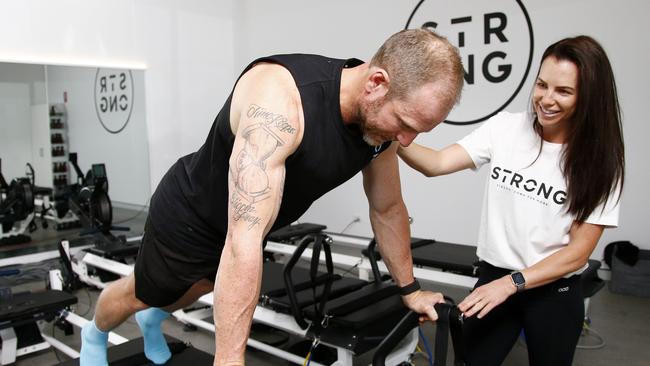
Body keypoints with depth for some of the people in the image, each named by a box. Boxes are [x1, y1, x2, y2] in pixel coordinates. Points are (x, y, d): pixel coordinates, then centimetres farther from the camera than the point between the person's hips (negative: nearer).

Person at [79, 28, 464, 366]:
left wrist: (409, 288, 7)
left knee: (202, 287, 32)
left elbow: (388, 209, -2)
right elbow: (244, 241, -46)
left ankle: (153, 320, 66)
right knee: (142, 295, 21)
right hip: (190, 214, -6)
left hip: (250, 222, 6)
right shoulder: (279, 100, -43)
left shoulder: (382, 116, -18)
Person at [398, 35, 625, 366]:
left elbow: (578, 252, -11)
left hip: (555, 292, 0)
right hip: (492, 276, 1)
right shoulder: (504, 127, -7)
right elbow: (438, 164, -17)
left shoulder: (601, 160, -10)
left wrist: (511, 283, -20)